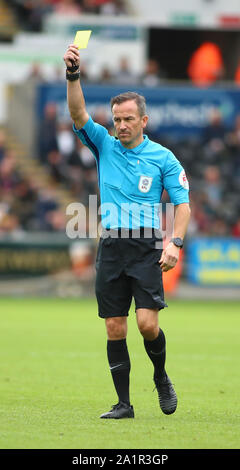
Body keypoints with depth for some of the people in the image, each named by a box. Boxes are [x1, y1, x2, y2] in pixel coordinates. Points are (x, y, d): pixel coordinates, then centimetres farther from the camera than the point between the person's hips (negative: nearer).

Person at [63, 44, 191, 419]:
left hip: (146, 247, -3)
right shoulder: (104, 145, 9)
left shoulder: (163, 158, 3)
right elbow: (78, 114, -5)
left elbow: (182, 203, 2)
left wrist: (175, 242, -13)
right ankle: (123, 403, 7)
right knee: (115, 328, 1)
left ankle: (161, 377, 14)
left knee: (147, 323, -14)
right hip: (111, 245, 3)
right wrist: (73, 74, -20)